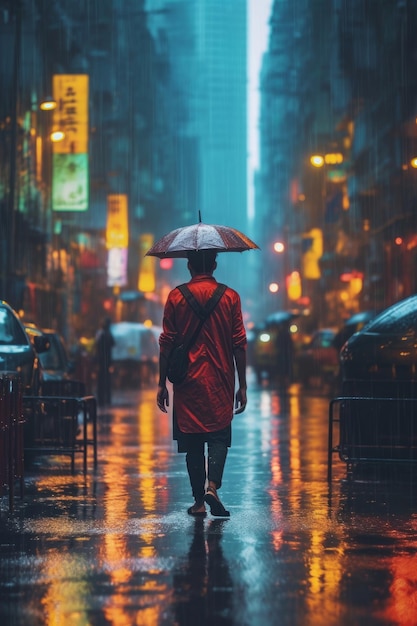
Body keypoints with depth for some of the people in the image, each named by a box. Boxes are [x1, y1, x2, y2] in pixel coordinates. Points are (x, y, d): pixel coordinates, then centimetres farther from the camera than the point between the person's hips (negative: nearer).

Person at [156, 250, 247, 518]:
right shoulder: (230, 297, 1)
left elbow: (166, 343, 0)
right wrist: (242, 385, 4)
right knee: (219, 436, 7)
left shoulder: (176, 297, 0)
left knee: (193, 441, 7)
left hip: (188, 381, 0)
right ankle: (212, 486, -15)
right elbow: (239, 344, 0)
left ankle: (199, 501, 9)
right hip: (219, 382, 0)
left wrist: (162, 383, 6)